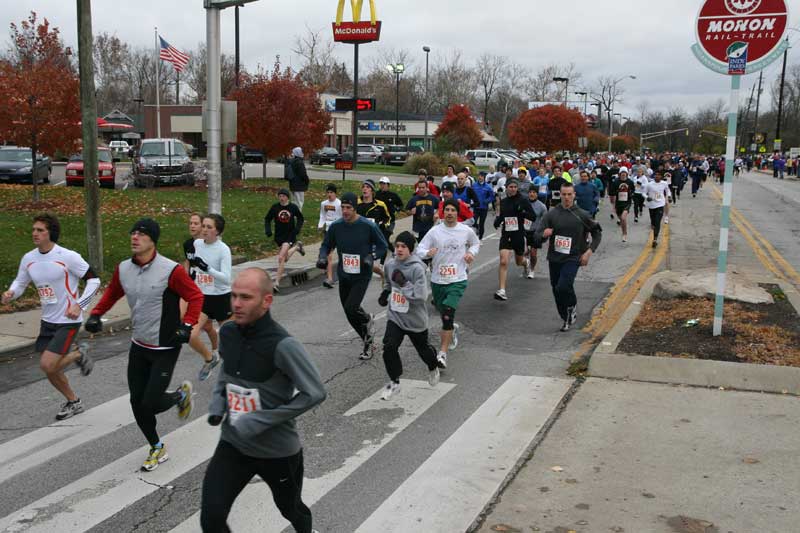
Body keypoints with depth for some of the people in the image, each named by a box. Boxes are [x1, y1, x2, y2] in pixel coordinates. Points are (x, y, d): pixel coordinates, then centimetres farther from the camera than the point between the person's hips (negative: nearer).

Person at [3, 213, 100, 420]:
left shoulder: (68, 257, -17)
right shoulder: (28, 259, 1)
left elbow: (94, 280, -11)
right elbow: (20, 282, 15)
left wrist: (79, 305, -20)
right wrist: (11, 293, -8)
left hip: (68, 321, -6)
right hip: (47, 321, 6)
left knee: (48, 365, -15)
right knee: (50, 369, 9)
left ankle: (79, 353, 14)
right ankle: (73, 402, 31)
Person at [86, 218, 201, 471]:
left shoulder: (171, 270, -20)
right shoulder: (123, 269, -1)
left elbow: (195, 296, -11)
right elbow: (112, 292, 18)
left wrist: (187, 325, -20)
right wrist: (96, 314, 8)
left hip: (165, 348, -6)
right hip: (138, 346, 6)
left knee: (151, 404, -8)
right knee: (137, 402, 8)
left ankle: (181, 395, 26)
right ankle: (157, 449, 28)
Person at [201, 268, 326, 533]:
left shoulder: (282, 345, -26)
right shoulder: (228, 332, -5)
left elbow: (315, 393, -24)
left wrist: (259, 421, -24)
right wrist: (217, 401, -3)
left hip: (278, 450, -4)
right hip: (233, 444, 4)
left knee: (290, 509, 21)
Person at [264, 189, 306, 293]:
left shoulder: (293, 207, -5)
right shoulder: (275, 207, -3)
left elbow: (300, 218, 11)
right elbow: (267, 219, 8)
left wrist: (297, 229, -4)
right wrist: (268, 230, -7)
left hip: (290, 235, -3)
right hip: (279, 236, 3)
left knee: (281, 258, -17)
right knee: (285, 258, 16)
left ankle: (277, 283, -13)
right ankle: (297, 246, 47)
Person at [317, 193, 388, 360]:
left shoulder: (368, 226, -13)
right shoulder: (336, 226, -4)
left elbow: (382, 246, -2)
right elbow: (326, 245, 9)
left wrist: (371, 256, -20)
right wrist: (322, 258, -11)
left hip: (362, 275, -4)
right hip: (344, 275, 5)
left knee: (351, 308, -19)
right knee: (350, 314, 11)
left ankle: (367, 320, 17)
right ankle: (369, 341, 32)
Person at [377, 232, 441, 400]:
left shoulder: (417, 268, -22)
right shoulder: (390, 264, -3)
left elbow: (421, 296, -27)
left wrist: (403, 283, -28)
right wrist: (385, 293, 4)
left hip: (415, 319, -4)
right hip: (395, 316, 4)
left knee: (422, 348, 17)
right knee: (389, 348, -12)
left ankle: (433, 368, 51)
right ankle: (394, 382, 8)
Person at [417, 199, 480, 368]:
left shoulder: (466, 231, 1)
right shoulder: (435, 231, -2)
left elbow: (476, 243, 21)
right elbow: (419, 250, -4)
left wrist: (471, 253, 0)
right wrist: (428, 253, -26)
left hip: (457, 280, -2)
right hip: (437, 280, 2)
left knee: (448, 313, -20)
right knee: (444, 313, 16)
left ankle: (442, 354, -18)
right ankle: (453, 329, 54)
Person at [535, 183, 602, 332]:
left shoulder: (582, 215, -1)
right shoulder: (551, 214, 1)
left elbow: (597, 233, 9)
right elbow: (537, 235, -3)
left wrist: (589, 251, -3)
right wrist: (544, 234, -27)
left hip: (572, 259, -3)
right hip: (554, 258, 3)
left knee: (563, 287, -22)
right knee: (557, 290, 10)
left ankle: (573, 306, 9)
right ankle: (567, 319, 30)